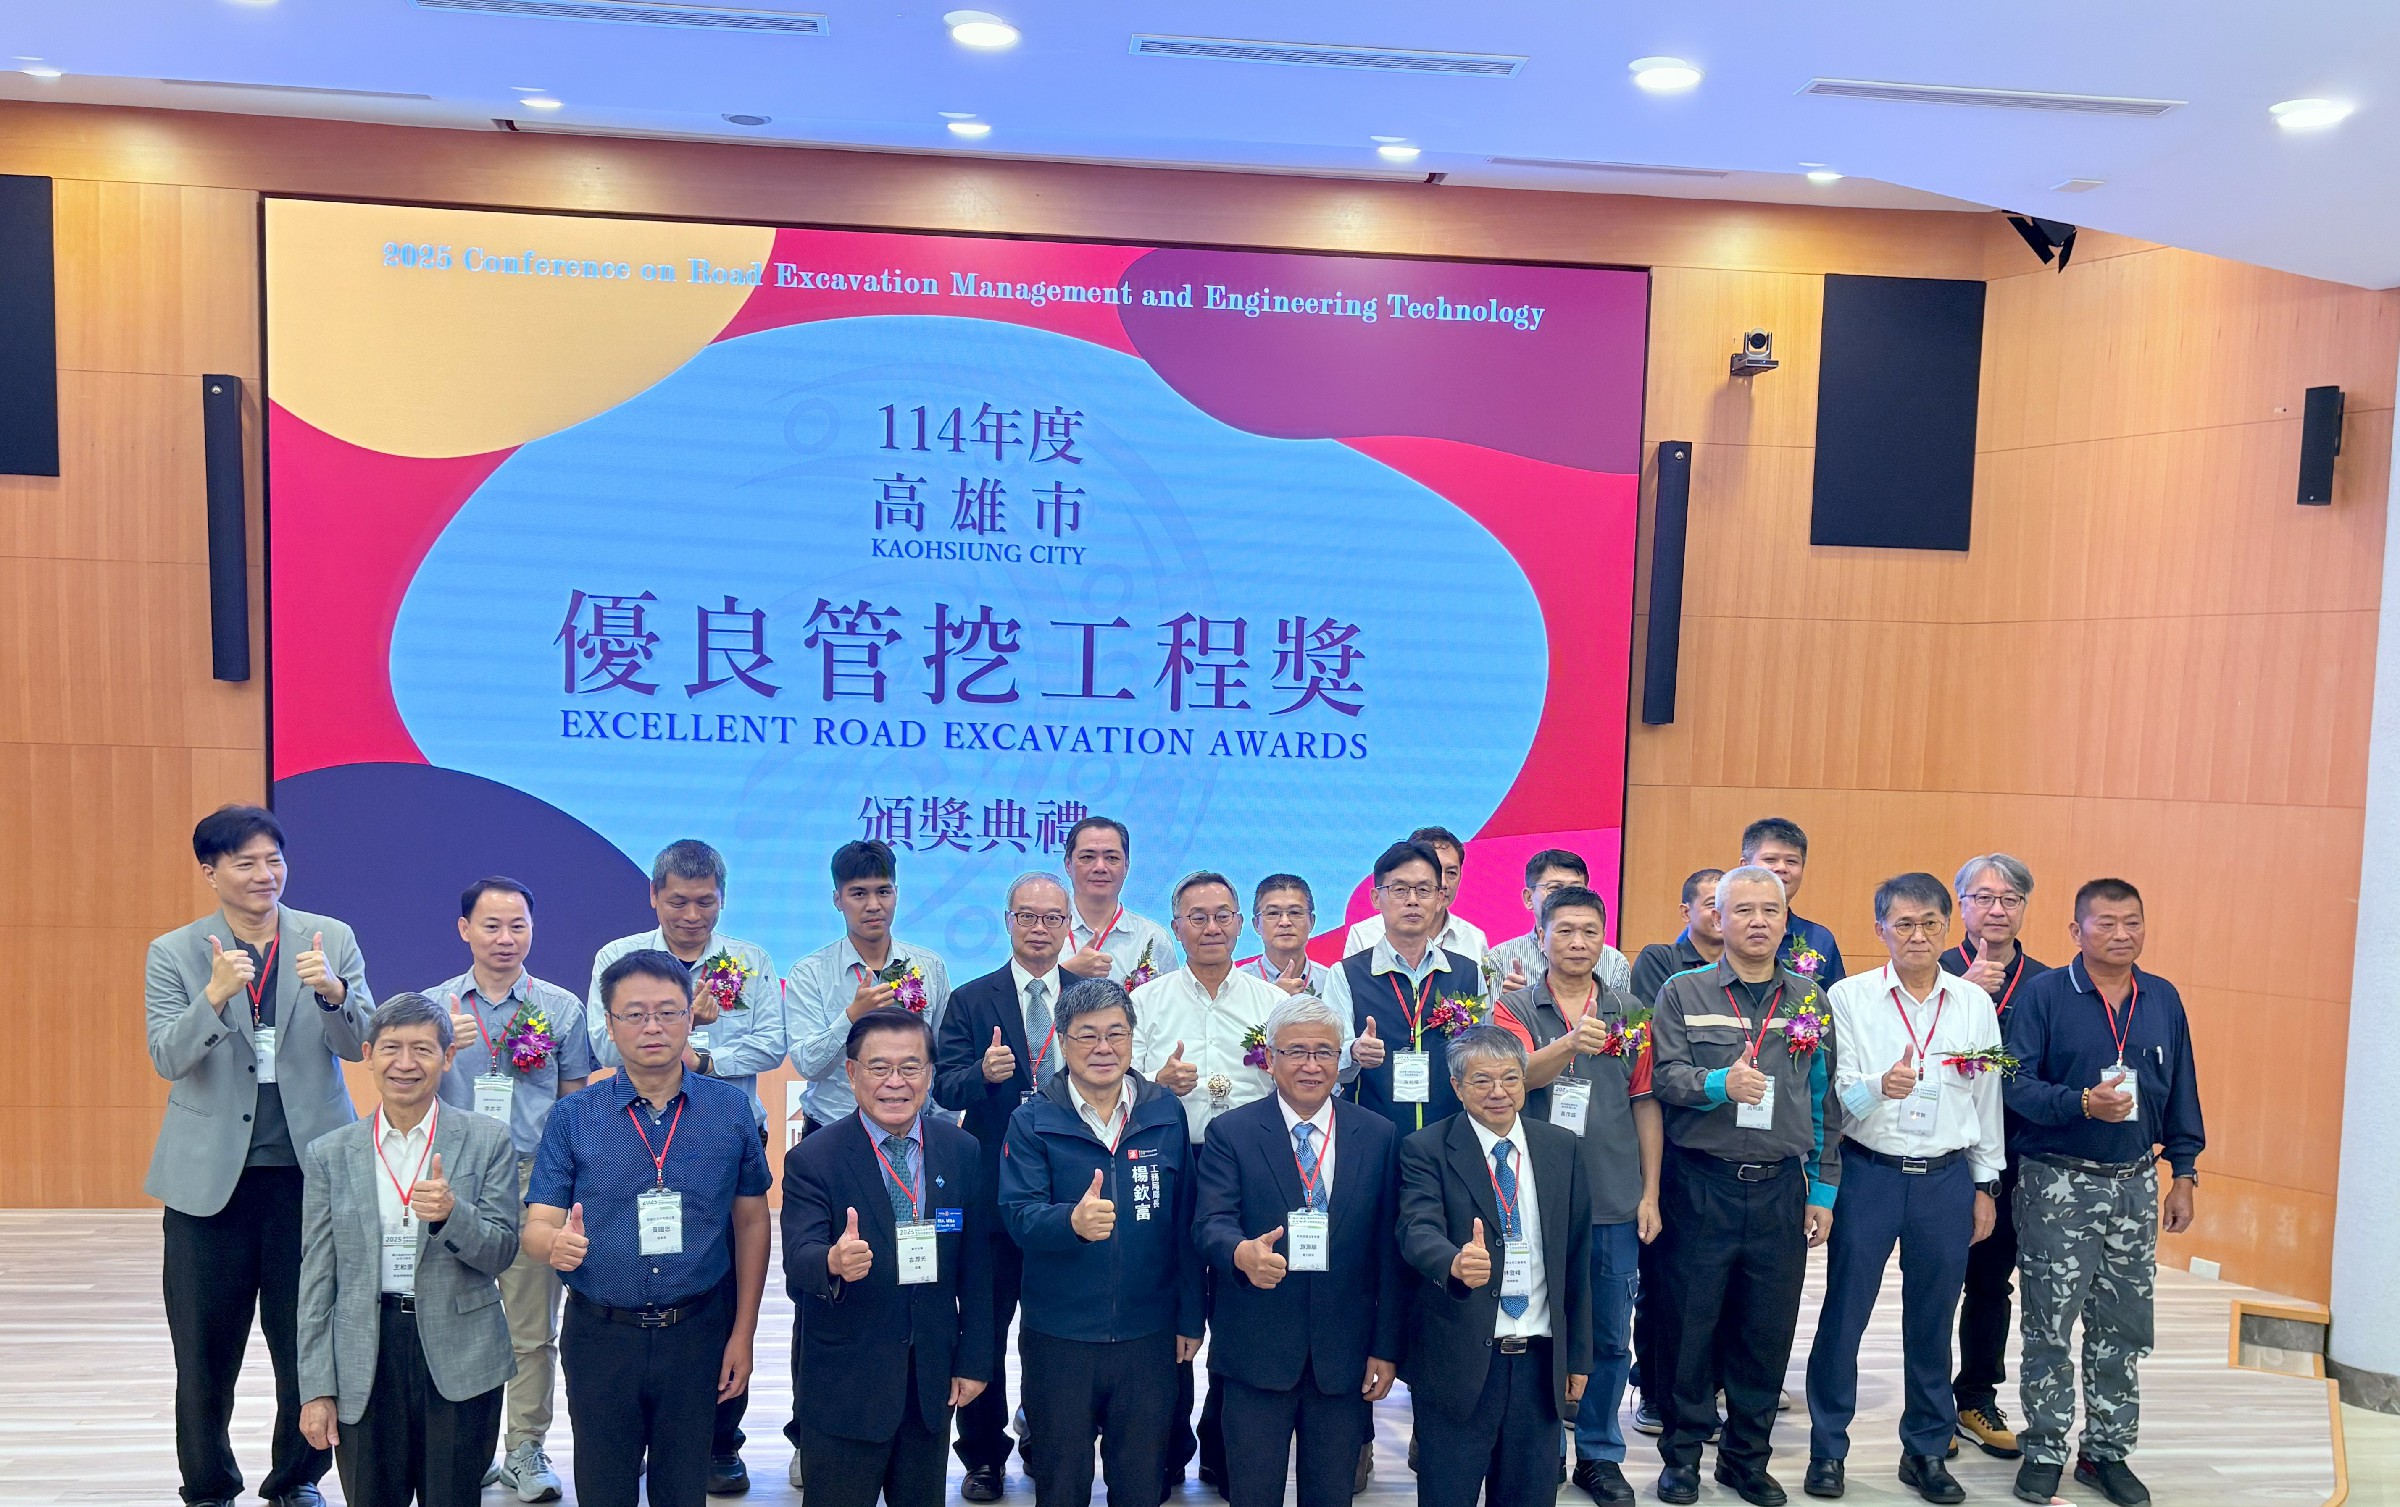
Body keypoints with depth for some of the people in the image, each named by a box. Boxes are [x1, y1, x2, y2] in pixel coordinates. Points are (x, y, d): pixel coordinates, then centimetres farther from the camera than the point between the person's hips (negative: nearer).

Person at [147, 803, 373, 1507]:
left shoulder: (332, 940, 1)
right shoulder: (173, 953, 1)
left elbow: (359, 1043, -4)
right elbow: (167, 1060, -8)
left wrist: (332, 990, -25)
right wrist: (215, 995, -27)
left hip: (310, 1169, 0)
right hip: (210, 1177, 0)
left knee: (312, 1343, 7)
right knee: (205, 1351, 10)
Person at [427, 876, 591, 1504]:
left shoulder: (561, 1007, 4)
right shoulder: (435, 1005, 6)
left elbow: (575, 1103, 8)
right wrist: (445, 1048, -15)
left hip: (533, 1178, 0)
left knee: (532, 1326, 5)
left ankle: (526, 1449, 16)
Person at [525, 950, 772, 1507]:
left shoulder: (730, 1110, -4)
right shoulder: (573, 1117, -4)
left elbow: (751, 1222, 2)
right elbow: (537, 1225, -4)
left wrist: (743, 1333, 0)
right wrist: (556, 1242, -28)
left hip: (697, 1334, 0)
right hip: (600, 1334, 0)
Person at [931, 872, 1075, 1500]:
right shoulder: (971, 1000, 1)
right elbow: (944, 1086, -8)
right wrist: (984, 1072, -27)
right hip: (990, 1187, -1)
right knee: (984, 1326, 9)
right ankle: (983, 1455, 25)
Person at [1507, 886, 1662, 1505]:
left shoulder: (1630, 1012, 4)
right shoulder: (1516, 1007, -3)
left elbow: (1646, 1104, 6)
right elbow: (1523, 1075, -20)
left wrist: (1650, 1194, 3)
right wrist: (1570, 1043, -41)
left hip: (1615, 1203, 2)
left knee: (1611, 1337, 11)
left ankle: (1600, 1454, 28)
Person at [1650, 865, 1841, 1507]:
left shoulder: (1811, 1000, 9)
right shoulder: (1683, 993, 1)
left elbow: (1826, 1100, 11)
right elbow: (1664, 1075, -8)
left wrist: (1823, 1189, 8)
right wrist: (1720, 1083, -27)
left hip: (1781, 1188, 3)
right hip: (1701, 1184, -2)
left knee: (1768, 1328, 10)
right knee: (1691, 1321, 6)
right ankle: (1682, 1453, 22)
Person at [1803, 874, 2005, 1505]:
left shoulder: (1975, 1004, 4)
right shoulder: (1849, 998, -4)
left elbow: (1987, 1099, 11)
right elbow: (1834, 1097, -8)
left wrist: (1985, 1185, 12)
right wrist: (1877, 1087, -29)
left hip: (1947, 1178, 3)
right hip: (1869, 1171, -2)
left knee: (1932, 1321, 13)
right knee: (1843, 1315, 4)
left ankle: (1927, 1451, 28)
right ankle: (1828, 1450, 17)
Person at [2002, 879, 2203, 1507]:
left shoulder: (2164, 1000, 6)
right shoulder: (2042, 994, -8)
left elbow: (2181, 1094, 12)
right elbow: (2016, 1082, -13)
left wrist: (2183, 1174, 9)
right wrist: (2083, 1103, -27)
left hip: (2135, 1185, 4)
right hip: (2058, 1185, -4)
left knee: (2124, 1327, 11)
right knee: (2049, 1326, 4)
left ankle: (2107, 1451, 25)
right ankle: (2044, 1451, 17)